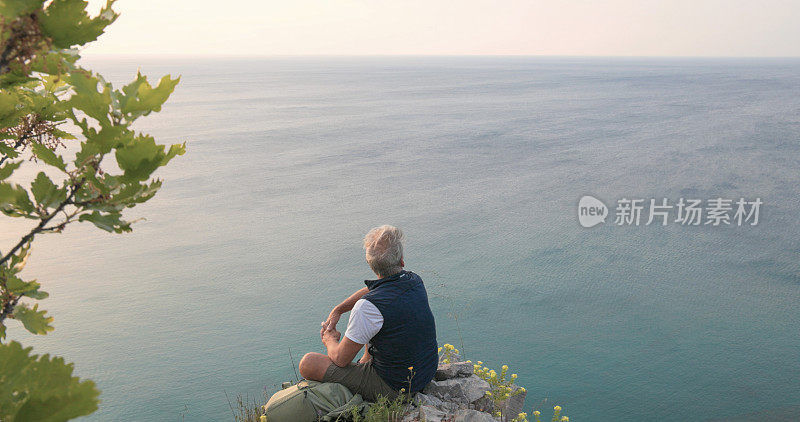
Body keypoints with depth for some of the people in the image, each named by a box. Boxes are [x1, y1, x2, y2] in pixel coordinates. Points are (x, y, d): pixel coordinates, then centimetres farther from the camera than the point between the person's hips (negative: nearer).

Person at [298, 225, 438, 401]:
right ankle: (364, 362, 43)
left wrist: (329, 340, 5)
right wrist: (338, 310, 8)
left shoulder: (368, 307, -29)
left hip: (392, 387, -8)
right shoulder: (415, 281, -7)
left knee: (308, 363, 0)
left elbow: (340, 359, -16)